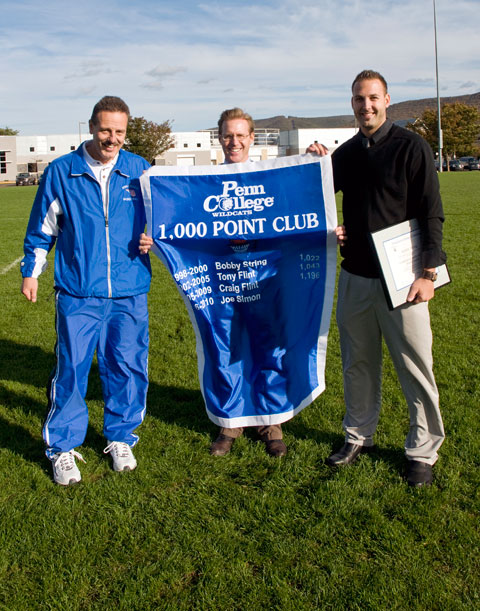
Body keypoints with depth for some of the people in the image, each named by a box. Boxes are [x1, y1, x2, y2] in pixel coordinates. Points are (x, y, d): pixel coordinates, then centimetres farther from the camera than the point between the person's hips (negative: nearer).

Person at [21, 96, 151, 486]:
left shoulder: (140, 172, 5)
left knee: (128, 366, 8)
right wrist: (31, 271, 12)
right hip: (77, 293, -1)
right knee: (71, 369, 1)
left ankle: (121, 438, 28)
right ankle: (63, 447, 18)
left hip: (129, 292, 2)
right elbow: (42, 228, 11)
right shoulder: (61, 172, 2)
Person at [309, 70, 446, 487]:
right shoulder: (346, 153, 10)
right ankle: (359, 436, 30)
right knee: (358, 363, 14)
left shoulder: (411, 147, -5)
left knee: (415, 366, 1)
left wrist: (428, 273, -15)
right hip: (355, 276, 5)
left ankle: (423, 451, 16)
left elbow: (431, 214, -8)